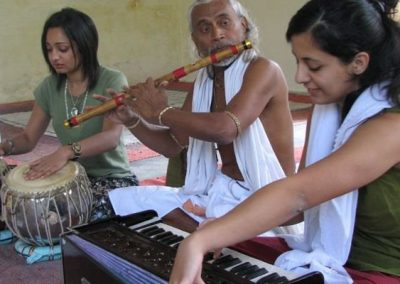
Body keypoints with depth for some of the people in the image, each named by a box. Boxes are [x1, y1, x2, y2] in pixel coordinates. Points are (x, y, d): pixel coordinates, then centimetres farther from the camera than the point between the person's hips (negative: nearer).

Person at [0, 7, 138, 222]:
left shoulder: (112, 81, -13)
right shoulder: (49, 87, 4)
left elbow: (111, 136, -29)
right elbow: (28, 138, 7)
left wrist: (66, 151, -46)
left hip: (113, 179, -5)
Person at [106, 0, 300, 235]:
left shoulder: (263, 69, -14)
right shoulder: (203, 82, 9)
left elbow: (226, 129, -31)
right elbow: (173, 145, 15)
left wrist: (161, 113, -17)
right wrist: (131, 120, -1)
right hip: (217, 190, 8)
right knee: (122, 201, 5)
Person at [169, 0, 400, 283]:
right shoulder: (332, 103, 1)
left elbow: (297, 193, -35)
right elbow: (305, 198, -1)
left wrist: (199, 242, -41)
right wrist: (218, 231, -11)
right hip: (337, 255, 7)